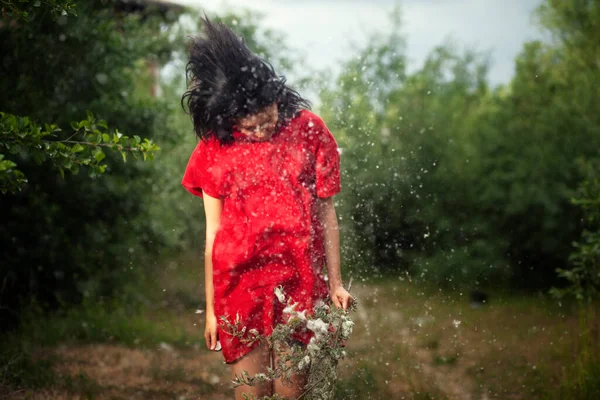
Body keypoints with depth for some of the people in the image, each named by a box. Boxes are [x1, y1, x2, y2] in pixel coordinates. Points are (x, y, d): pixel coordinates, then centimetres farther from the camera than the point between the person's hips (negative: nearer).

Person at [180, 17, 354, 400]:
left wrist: (335, 283, 5)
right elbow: (214, 231, 5)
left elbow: (326, 211, 6)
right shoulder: (215, 148, 2)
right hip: (240, 286, 0)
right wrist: (211, 308, 6)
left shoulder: (308, 130, 2)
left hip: (300, 283, 0)